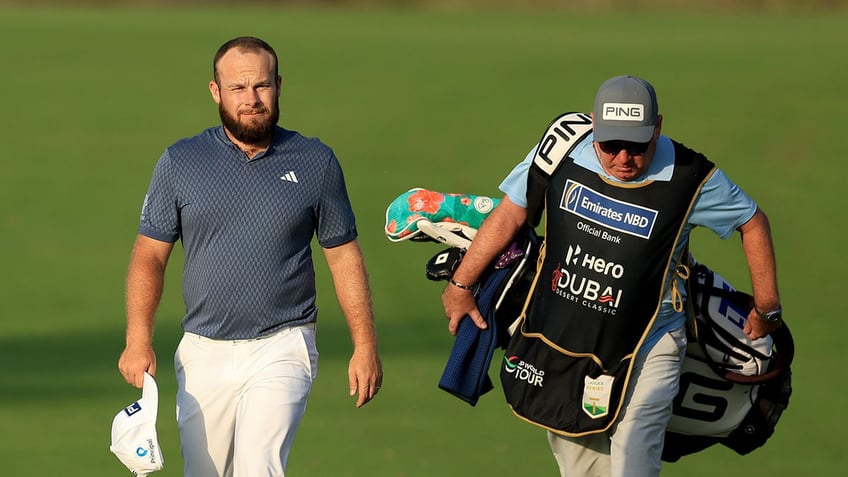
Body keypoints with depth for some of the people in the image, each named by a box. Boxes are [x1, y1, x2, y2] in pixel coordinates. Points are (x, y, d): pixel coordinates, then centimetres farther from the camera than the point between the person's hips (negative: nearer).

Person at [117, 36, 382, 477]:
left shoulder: (316, 163, 4)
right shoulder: (180, 162, 5)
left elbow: (344, 256, 9)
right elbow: (149, 256, 5)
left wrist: (365, 345, 4)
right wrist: (138, 340, -7)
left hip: (281, 352, -2)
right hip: (202, 354, 2)